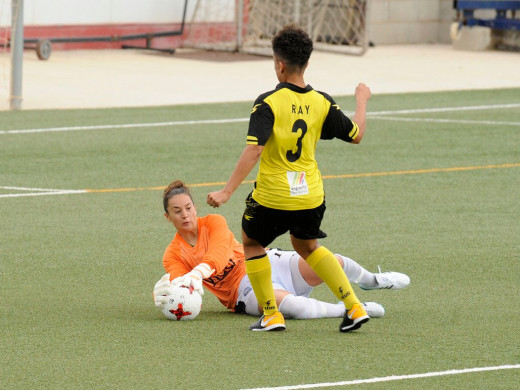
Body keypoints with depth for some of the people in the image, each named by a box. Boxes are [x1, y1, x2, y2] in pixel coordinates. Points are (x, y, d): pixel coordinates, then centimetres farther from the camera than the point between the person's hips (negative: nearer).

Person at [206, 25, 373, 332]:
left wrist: (227, 192, -22)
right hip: (311, 195, 5)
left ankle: (271, 315, 17)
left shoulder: (268, 103, -15)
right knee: (308, 246, 28)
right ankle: (354, 307, 15)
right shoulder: (322, 103, -2)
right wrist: (362, 100, 27)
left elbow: (254, 150, -23)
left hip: (272, 197, -5)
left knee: (252, 243, 23)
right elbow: (356, 135, 9)